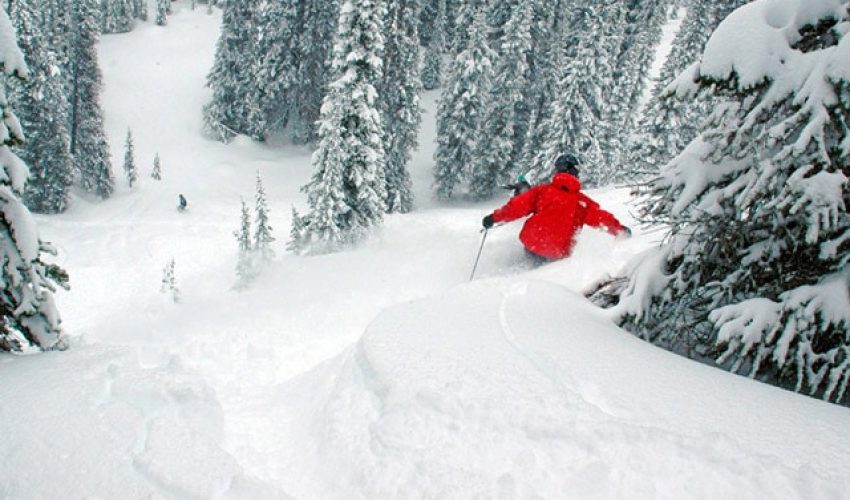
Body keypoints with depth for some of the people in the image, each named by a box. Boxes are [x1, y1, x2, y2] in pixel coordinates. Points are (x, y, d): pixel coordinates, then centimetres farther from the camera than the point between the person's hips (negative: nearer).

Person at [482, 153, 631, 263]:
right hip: (557, 255, 0)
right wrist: (621, 230, 27)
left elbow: (518, 206, 0)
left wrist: (494, 217, 7)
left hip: (530, 243, 0)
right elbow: (602, 218, 10)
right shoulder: (582, 202, 6)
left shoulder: (542, 190, 4)